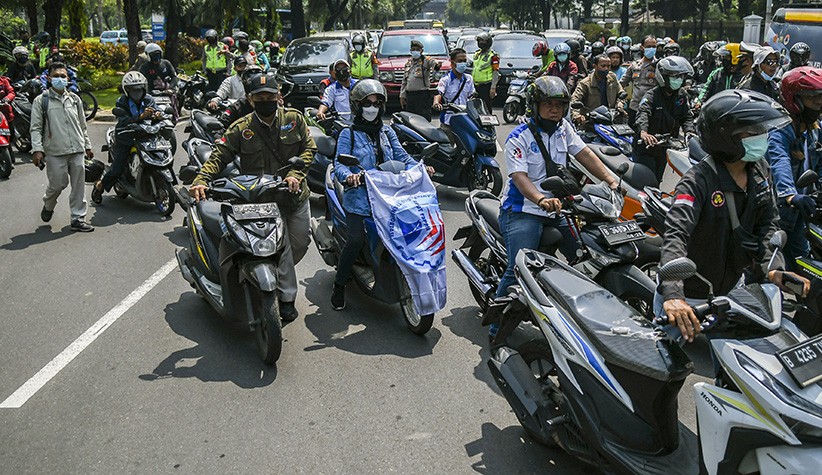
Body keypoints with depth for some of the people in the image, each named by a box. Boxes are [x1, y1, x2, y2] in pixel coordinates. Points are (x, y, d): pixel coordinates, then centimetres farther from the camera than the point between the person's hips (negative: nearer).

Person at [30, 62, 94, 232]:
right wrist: (37, 149, -13)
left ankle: (78, 219, 11)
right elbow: (36, 128, -3)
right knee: (58, 184, -1)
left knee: (78, 186, 4)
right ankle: (48, 205, 31)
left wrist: (87, 146, 18)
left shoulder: (75, 99, 13)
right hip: (55, 152, -4)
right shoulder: (41, 100, 0)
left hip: (77, 150, 4)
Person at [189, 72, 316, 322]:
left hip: (295, 193, 4)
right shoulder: (241, 129, -6)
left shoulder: (294, 119, 1)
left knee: (300, 244, 16)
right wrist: (200, 180, -25)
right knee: (280, 247, -10)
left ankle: (276, 276, 43)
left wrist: (296, 174, -14)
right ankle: (287, 297, 3)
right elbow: (219, 155, -9)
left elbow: (309, 147, 2)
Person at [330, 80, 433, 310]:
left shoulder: (388, 132, 18)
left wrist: (420, 168, -7)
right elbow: (339, 164, -4)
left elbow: (402, 157, 12)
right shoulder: (349, 134, 5)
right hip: (359, 196, -4)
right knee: (356, 239, -18)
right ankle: (339, 285, -1)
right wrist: (349, 176, -27)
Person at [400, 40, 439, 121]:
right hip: (409, 95, 6)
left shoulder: (426, 60, 0)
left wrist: (436, 64, -50)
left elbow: (432, 62, -25)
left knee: (424, 119, -10)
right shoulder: (408, 63, 19)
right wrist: (402, 95, 19)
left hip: (423, 94, -6)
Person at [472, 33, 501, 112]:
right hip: (476, 85, 7)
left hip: (486, 85, -7)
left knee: (486, 107, -9)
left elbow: (496, 72, -10)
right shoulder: (477, 54, 17)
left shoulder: (493, 56, -6)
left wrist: (493, 87, -17)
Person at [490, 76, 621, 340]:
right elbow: (519, 177, -21)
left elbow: (585, 155, 6)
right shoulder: (519, 138, -10)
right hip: (522, 211, -7)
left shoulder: (564, 129, 10)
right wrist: (541, 199, -40)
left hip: (555, 209, 7)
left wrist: (612, 181, -8)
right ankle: (496, 328, -9)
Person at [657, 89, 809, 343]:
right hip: (691, 297, -7)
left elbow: (766, 223, 5)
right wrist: (672, 294, -52)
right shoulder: (699, 180, -26)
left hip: (734, 283, 7)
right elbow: (676, 234, -38)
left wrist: (772, 267, -14)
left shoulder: (759, 170, -2)